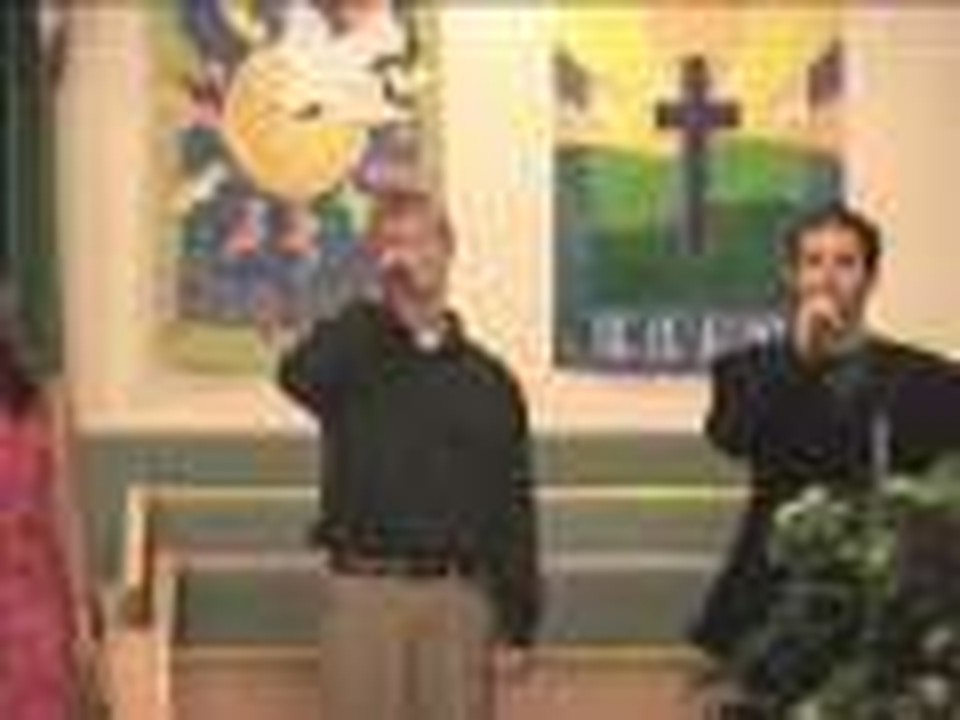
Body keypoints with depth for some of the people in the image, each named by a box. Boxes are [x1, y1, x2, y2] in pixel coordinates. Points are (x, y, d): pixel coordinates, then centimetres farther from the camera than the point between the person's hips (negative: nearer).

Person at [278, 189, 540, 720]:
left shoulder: (487, 380, 9)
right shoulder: (352, 354, 4)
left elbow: (514, 510, 7)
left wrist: (517, 625, 1)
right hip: (365, 592, -2)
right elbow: (298, 376, -22)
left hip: (459, 598, 2)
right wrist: (381, 306, -17)